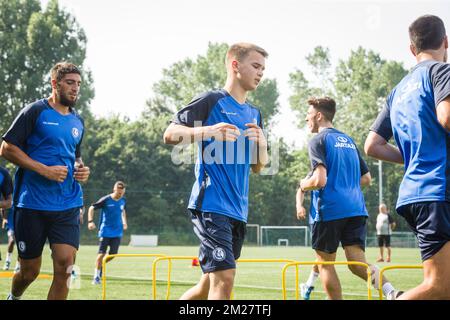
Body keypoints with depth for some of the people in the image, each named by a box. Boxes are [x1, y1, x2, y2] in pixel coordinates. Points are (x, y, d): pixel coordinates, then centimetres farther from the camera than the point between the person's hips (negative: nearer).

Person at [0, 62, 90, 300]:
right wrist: (45, 170, -16)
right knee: (29, 271, 5)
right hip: (32, 205, -4)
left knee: (65, 264, -12)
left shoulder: (77, 121, 14)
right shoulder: (35, 111, -4)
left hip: (68, 204, 4)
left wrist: (82, 169, 5)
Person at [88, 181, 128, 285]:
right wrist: (90, 221, -19)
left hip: (117, 232, 4)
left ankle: (101, 265, 28)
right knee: (102, 253, -6)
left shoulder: (123, 201, 4)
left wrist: (124, 222, 18)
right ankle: (96, 276, 5)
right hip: (105, 231, -4)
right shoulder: (106, 200, -11)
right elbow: (92, 208, -8)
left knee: (113, 253, -1)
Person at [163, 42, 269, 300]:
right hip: (211, 205, -8)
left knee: (210, 284, 11)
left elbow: (258, 167, 22)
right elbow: (170, 134, -7)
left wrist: (262, 144, 0)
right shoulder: (211, 101, -2)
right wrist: (209, 131, -23)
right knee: (225, 276, -19)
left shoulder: (254, 114, 19)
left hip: (238, 211, 8)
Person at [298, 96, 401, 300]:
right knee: (357, 262, -2)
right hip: (356, 209, 6)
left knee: (325, 263, 8)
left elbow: (320, 180, -16)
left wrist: (303, 185, 3)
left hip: (329, 210, -6)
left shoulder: (318, 141, -4)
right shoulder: (349, 141, 19)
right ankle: (390, 291, -26)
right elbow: (366, 179, 21)